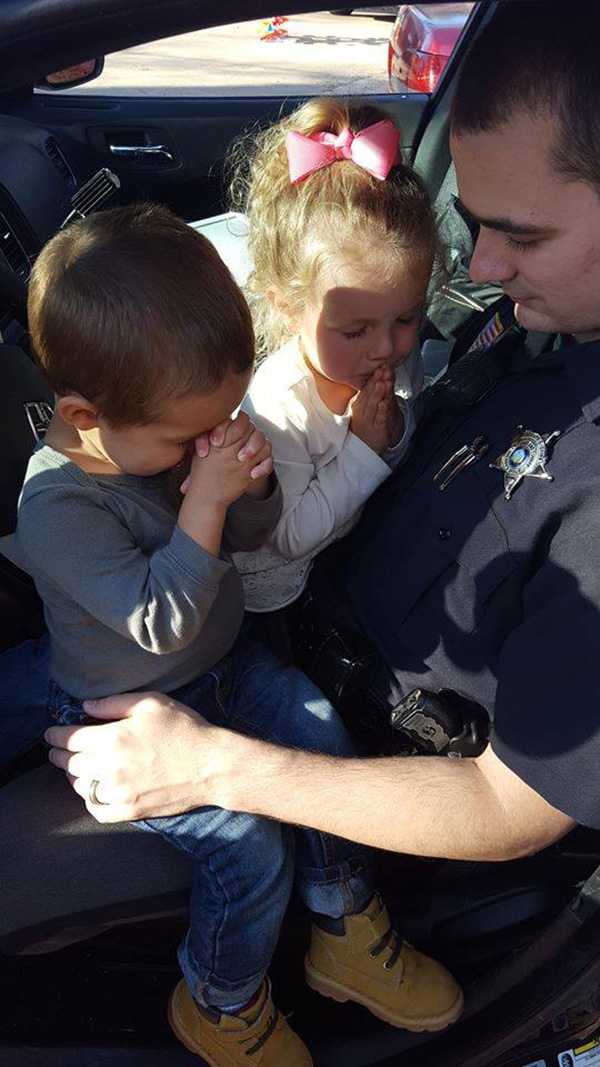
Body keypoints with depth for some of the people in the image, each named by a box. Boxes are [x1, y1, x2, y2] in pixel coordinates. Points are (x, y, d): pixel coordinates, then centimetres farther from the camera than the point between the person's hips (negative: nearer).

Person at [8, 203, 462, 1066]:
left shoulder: (169, 427, -9)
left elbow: (249, 536, 3)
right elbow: (160, 622, -32)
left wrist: (252, 483, -20)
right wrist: (203, 501, -35)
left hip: (220, 664, 7)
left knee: (325, 737, 1)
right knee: (247, 845, -16)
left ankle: (346, 935, 24)